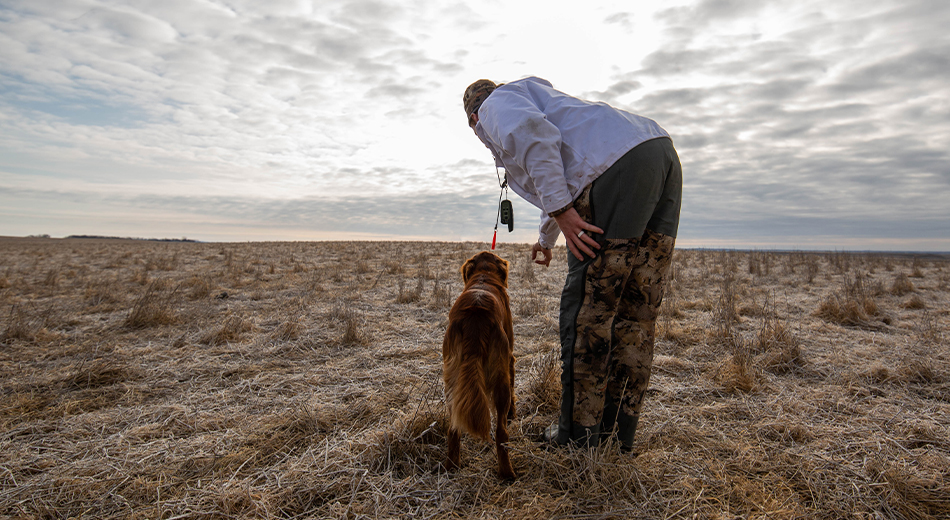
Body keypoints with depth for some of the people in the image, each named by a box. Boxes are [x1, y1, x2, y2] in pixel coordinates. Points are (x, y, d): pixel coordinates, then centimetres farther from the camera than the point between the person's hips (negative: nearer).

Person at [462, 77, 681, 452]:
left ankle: (578, 436, 9)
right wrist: (545, 238, 65)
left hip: (619, 165, -9)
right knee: (636, 311, 9)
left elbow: (532, 134, -14)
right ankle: (618, 433, 20)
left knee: (586, 310, -2)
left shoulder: (495, 105, 14)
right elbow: (565, 182, 52)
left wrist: (560, 210, -16)